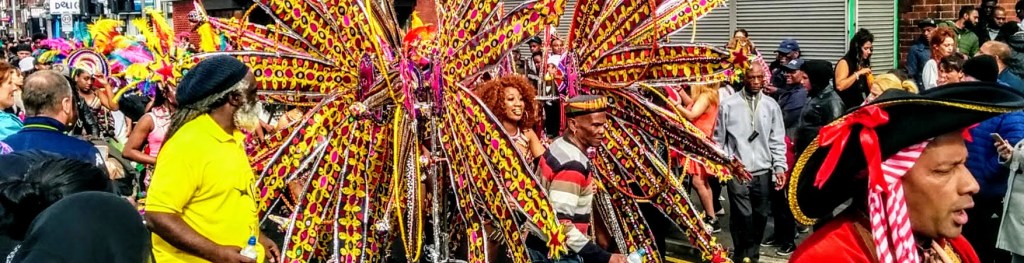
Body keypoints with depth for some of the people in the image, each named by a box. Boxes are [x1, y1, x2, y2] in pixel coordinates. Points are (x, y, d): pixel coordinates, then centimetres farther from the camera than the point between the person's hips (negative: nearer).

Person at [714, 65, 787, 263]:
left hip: (763, 172, 3)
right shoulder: (728, 105, -1)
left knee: (760, 216, 7)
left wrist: (780, 167, 2)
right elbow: (719, 139, 5)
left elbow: (777, 140, 8)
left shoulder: (771, 105, 6)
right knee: (742, 217, -7)